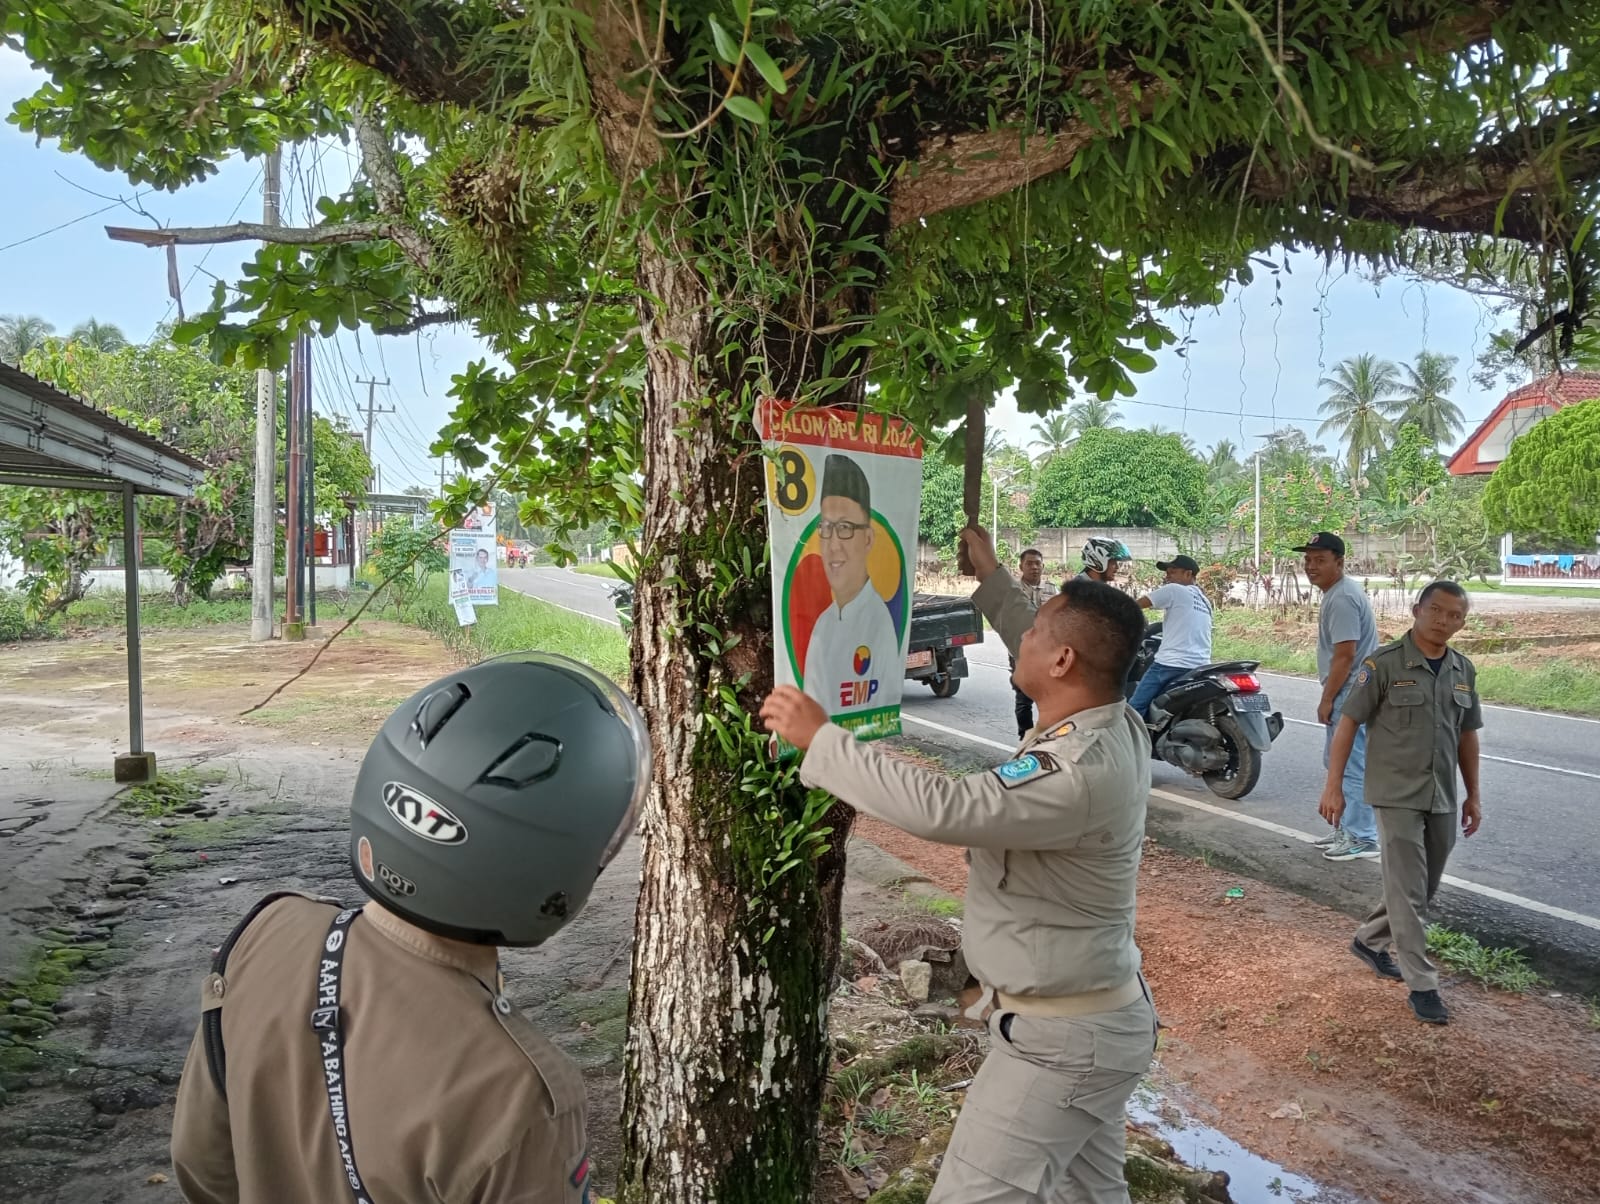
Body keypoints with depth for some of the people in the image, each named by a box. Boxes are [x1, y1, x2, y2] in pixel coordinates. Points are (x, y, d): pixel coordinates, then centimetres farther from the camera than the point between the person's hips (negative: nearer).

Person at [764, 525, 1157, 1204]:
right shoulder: (1115, 724, -4)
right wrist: (989, 578, 24)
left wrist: (819, 738, -31)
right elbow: (1045, 656, 16)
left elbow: (940, 808, -41)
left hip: (1061, 1040, -10)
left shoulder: (1080, 773, -32)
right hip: (1096, 1017, 10)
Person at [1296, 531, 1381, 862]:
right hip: (1346, 695, 11)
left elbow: (1345, 655, -23)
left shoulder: (1341, 598, -19)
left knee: (1350, 766, -6)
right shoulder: (1337, 592, 15)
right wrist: (1330, 697, 21)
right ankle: (1346, 828, 28)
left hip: (1349, 697, -11)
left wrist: (1327, 699, -18)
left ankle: (1362, 839, 0)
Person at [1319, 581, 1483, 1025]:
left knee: (1423, 889, 16)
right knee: (1408, 890, -3)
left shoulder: (1463, 671, 7)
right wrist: (1334, 786, -11)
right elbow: (1348, 723, -9)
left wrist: (1473, 795, 15)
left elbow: (1467, 735, 15)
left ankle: (1369, 941, 36)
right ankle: (1422, 985, 8)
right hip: (1397, 795, -6)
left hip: (1442, 799, 6)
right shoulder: (1385, 663, -11)